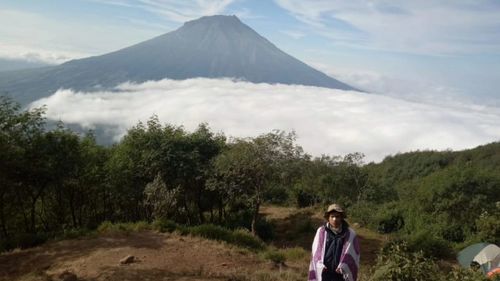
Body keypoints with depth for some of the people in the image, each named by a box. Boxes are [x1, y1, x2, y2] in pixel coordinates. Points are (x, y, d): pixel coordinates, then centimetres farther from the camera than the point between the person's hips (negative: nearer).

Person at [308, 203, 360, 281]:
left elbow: (354, 256, -5)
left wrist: (343, 267, -20)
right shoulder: (321, 232, -1)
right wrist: (320, 265, -15)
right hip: (324, 274, 1)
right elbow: (316, 252, 2)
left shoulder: (350, 234, -4)